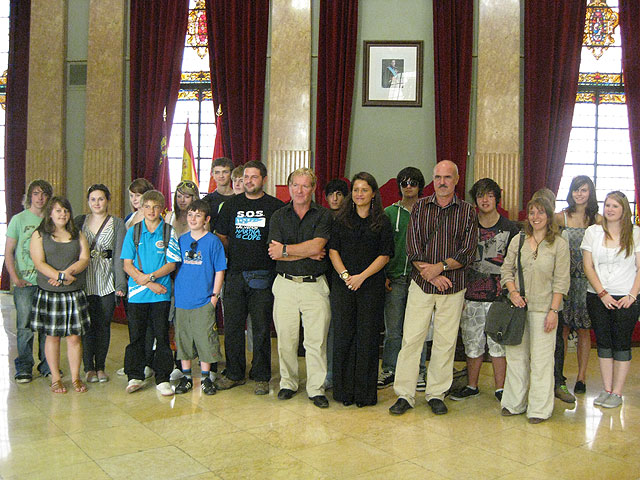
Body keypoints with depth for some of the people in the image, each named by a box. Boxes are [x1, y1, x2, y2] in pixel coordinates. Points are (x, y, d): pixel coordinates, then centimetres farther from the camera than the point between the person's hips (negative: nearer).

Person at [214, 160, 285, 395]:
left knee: (261, 329, 3)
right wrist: (234, 255, 5)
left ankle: (261, 377, 14)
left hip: (263, 277, -3)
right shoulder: (232, 204, 11)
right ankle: (234, 374, 21)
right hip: (235, 274, 3)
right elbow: (221, 237, 16)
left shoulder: (275, 206, 2)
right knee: (232, 326, 7)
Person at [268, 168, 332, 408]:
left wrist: (285, 250, -8)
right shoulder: (278, 216, 8)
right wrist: (308, 254, -10)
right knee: (285, 339, 6)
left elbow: (316, 246, -13)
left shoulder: (323, 215, 2)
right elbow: (274, 252, -4)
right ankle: (288, 383, 22)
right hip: (285, 284, 2)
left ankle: (316, 388, 10)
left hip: (315, 285, -2)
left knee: (316, 340, -1)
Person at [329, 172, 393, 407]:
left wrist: (362, 276, -12)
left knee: (367, 337, 0)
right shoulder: (341, 219, 10)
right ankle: (344, 390, 12)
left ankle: (365, 392, 10)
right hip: (343, 284, 1)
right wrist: (345, 274, -10)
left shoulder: (382, 222, 4)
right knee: (343, 334, 2)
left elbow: (385, 255, -1)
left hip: (371, 285, -1)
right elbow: (333, 249, 5)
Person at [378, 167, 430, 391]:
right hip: (394, 279, 1)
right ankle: (389, 371, 18)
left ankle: (418, 372, 17)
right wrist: (383, 275, 3)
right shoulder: (390, 212, 9)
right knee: (392, 329, 6)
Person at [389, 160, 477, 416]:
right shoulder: (420, 207, 5)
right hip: (421, 283, 0)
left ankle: (436, 394, 18)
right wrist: (431, 275, -12)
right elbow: (412, 246, -2)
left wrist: (440, 267, -16)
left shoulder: (467, 212, 3)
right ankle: (404, 394, 8)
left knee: (446, 342, 5)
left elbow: (468, 252, -4)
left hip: (453, 286, 0)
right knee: (411, 338, -1)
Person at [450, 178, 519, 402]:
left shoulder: (509, 228, 1)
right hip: (471, 294, 2)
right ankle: (472, 386, 24)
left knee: (499, 343, 2)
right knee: (472, 343, 9)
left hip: (498, 294, -2)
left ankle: (500, 388, 14)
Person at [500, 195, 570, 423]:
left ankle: (539, 408, 10)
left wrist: (554, 311, -9)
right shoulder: (518, 240, 8)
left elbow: (560, 281, -3)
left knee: (541, 358, 0)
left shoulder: (559, 244, -1)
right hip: (518, 306, 3)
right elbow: (506, 269, 11)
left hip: (543, 308, -3)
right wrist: (513, 292, -6)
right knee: (516, 355, 8)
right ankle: (515, 403, 20)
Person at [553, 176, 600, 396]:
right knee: (562, 328, 2)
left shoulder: (598, 219, 5)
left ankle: (581, 377, 14)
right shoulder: (562, 217, 4)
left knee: (583, 329, 5)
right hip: (565, 277, 0)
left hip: (587, 279, 0)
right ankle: (558, 375, 12)